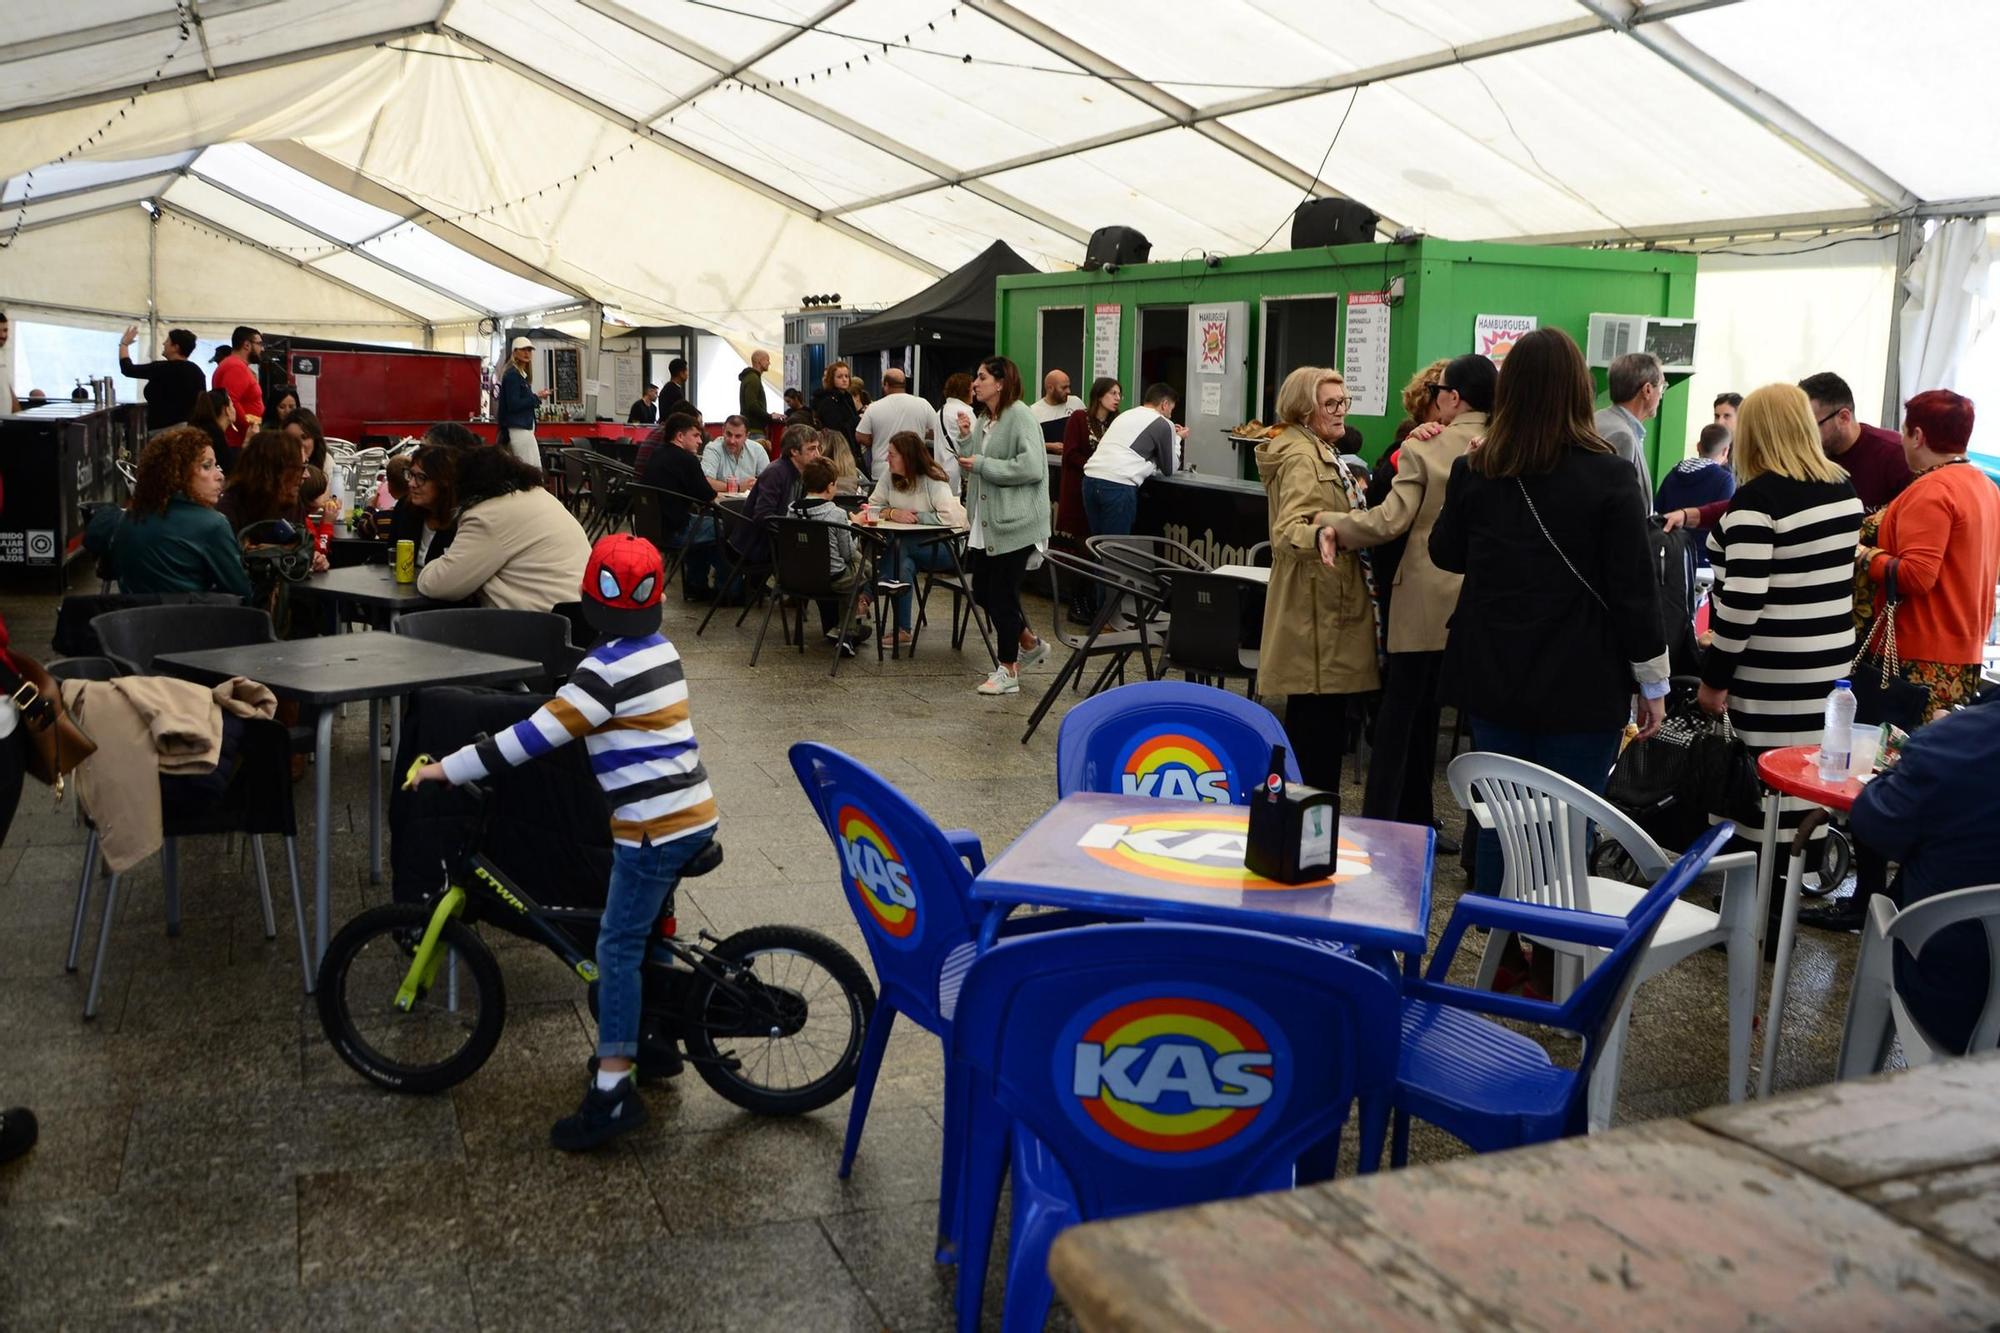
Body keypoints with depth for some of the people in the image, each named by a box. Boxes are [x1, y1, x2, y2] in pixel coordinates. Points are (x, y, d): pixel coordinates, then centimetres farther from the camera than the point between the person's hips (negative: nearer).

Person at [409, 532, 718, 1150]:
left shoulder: (605, 668, -17)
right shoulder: (661, 651, 9)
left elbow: (534, 737, -20)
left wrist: (448, 769, -16)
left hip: (653, 827, -9)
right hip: (694, 815, 9)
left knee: (618, 946, -4)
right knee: (651, 932, 23)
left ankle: (613, 1088, -3)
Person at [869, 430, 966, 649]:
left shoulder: (933, 480, -18)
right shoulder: (889, 475, 0)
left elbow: (951, 517, -30)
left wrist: (916, 516, -22)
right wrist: (891, 513, -21)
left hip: (947, 545, -5)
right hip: (913, 544, 5)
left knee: (898, 546, -32)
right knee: (903, 564, -30)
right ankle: (903, 630, -23)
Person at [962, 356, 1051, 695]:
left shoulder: (1020, 416, -13)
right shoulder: (988, 419, 16)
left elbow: (1031, 467, -24)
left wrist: (982, 465, -17)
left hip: (1014, 523, -9)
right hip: (986, 523, 9)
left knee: (1003, 595, -2)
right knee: (982, 591, 12)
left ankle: (1008, 672, 11)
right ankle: (1030, 644, 31)